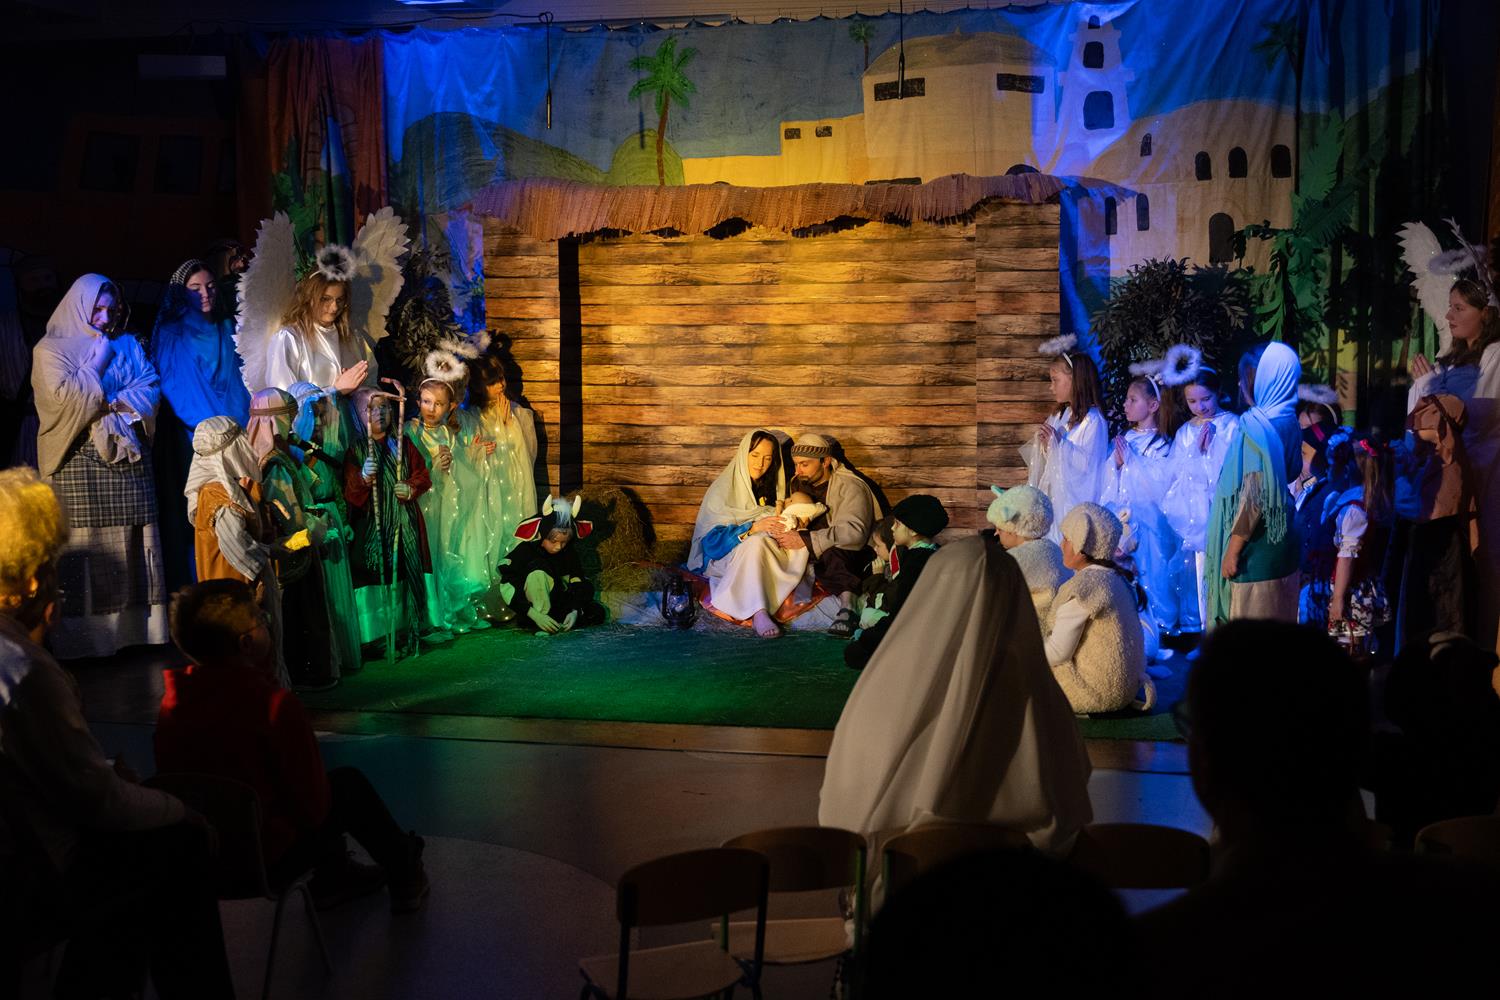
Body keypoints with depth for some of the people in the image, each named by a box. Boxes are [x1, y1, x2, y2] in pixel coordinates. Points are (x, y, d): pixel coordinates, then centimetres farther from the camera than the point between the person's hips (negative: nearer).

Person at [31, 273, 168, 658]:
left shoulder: (128, 345, 18)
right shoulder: (51, 349, 5)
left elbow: (151, 389, 7)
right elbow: (63, 396, -11)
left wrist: (112, 403, -9)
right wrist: (98, 361, -3)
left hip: (130, 456, 4)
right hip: (81, 459, -4)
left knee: (135, 548, 0)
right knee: (85, 550, -8)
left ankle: (141, 637, 2)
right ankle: (86, 644, -7)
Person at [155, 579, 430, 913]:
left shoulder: (172, 702, -6)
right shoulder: (275, 705, -23)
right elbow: (312, 805, -16)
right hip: (266, 863, -6)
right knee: (350, 783, 15)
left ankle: (334, 875, 39)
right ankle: (406, 878, 35)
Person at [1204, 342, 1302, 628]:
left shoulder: (1256, 427, -19)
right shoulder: (1289, 423, 6)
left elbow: (1253, 497, -22)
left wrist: (1232, 551, -17)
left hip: (1256, 551, -8)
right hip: (1282, 543, 8)